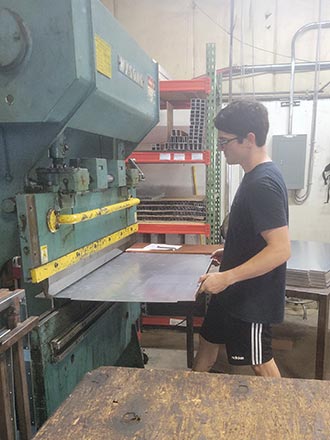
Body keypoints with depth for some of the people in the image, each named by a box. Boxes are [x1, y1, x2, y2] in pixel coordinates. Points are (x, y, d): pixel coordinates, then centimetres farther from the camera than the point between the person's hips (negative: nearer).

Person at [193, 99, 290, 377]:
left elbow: (281, 249, -29)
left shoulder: (263, 184, -25)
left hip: (253, 299, -10)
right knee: (209, 339, 23)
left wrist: (227, 277, -29)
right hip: (235, 292, 10)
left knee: (260, 363, 11)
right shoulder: (256, 176, 5)